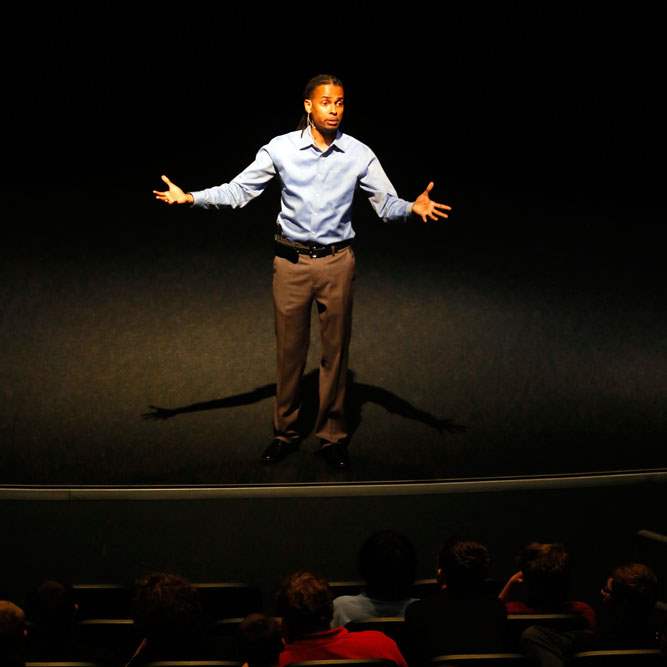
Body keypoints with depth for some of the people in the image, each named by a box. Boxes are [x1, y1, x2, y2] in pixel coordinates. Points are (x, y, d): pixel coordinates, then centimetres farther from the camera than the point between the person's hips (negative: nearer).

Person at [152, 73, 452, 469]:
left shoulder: (359, 154, -4)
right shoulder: (281, 149, -5)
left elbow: (388, 205, -4)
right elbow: (238, 191, -2)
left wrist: (413, 208, -26)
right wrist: (189, 197, -15)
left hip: (337, 262, 0)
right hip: (291, 260, 0)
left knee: (336, 351, 7)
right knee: (289, 351, 8)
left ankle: (333, 437, 19)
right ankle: (286, 433, 23)